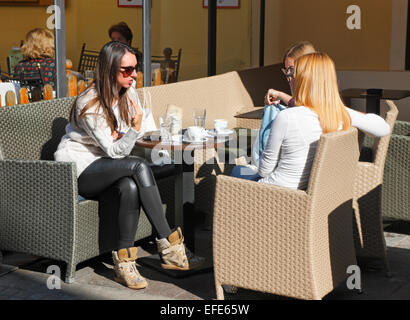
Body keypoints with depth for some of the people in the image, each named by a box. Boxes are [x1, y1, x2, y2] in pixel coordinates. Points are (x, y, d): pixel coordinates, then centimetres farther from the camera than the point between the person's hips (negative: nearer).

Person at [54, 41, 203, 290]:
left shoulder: (129, 93, 2)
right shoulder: (90, 104, -19)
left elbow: (146, 131, 11)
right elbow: (114, 151, -18)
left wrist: (121, 136, -8)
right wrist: (133, 130, -34)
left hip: (107, 167, 6)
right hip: (79, 171, -6)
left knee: (131, 187, -33)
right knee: (140, 167, -32)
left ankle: (124, 264, -27)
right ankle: (169, 246, -31)